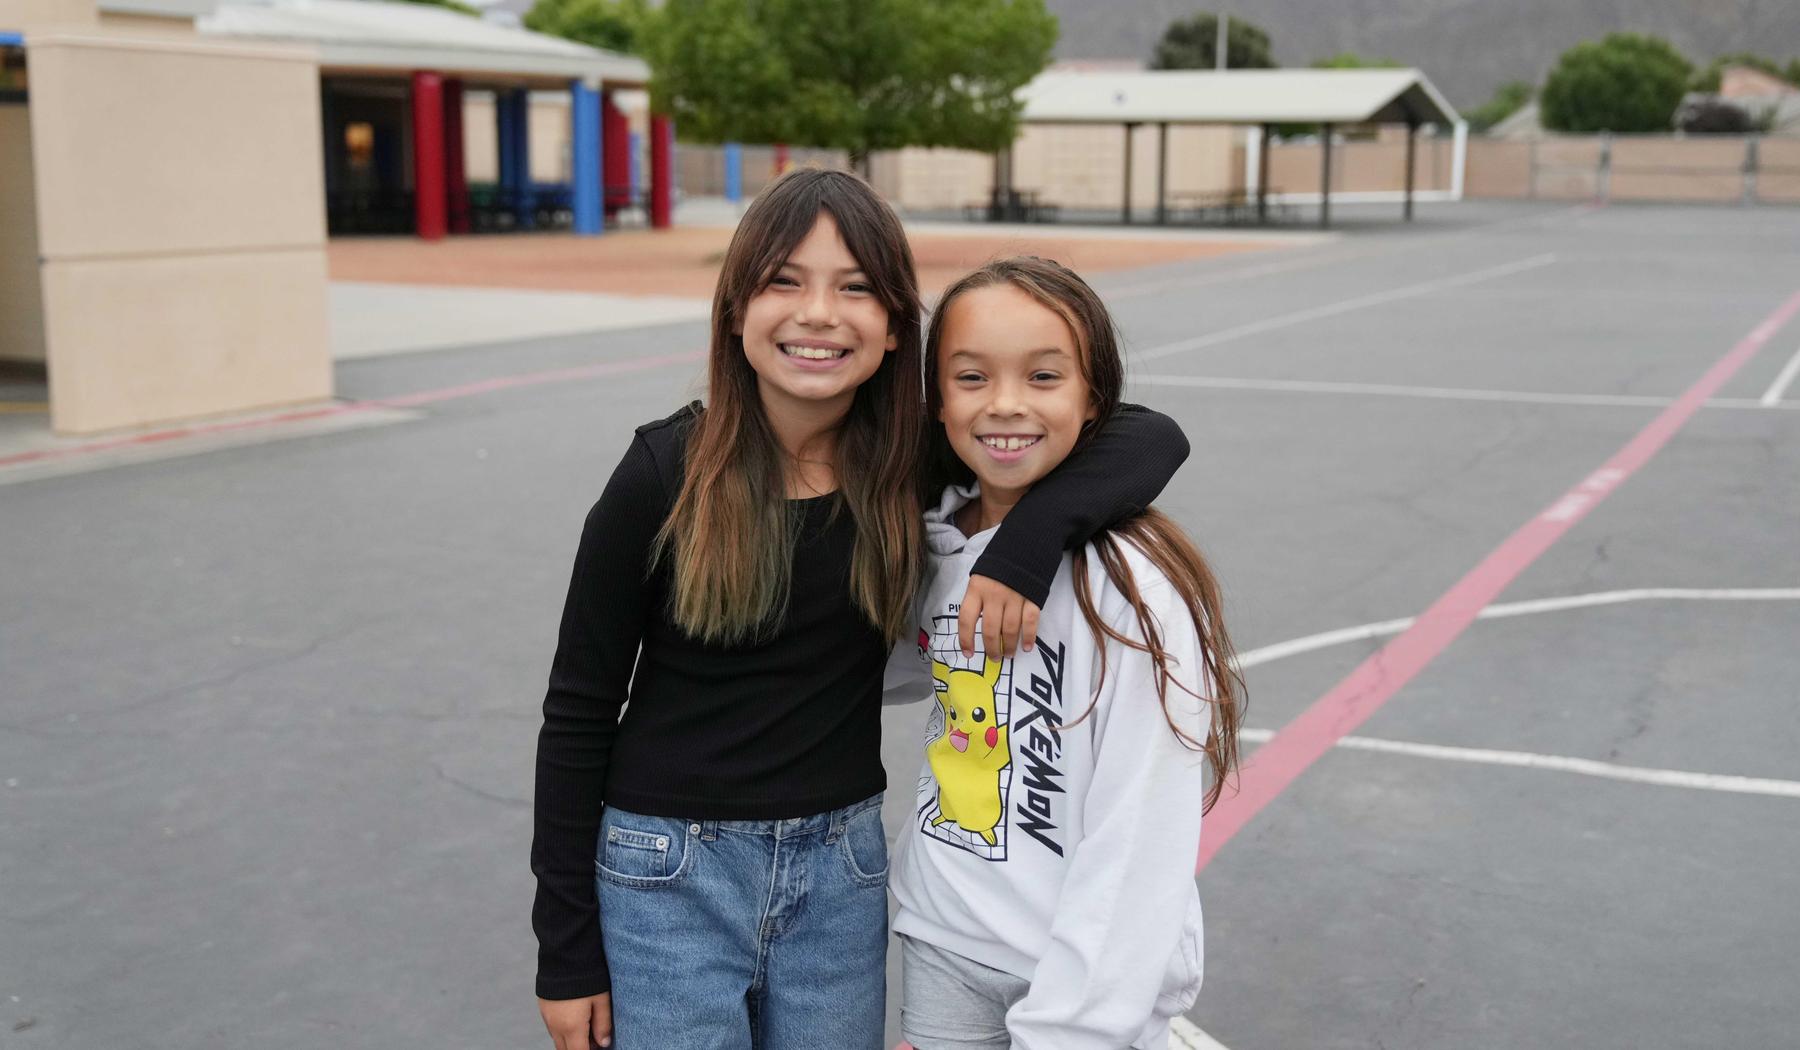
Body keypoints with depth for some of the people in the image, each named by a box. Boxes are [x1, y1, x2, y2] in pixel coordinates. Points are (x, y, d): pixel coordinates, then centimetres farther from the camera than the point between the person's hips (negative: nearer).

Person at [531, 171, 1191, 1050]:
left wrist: (1029, 542, -28)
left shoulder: (916, 462, -7)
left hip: (840, 872, 3)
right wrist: (567, 947, -5)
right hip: (671, 873, -2)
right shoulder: (665, 474, -13)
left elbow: (1152, 439, -10)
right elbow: (579, 711, -6)